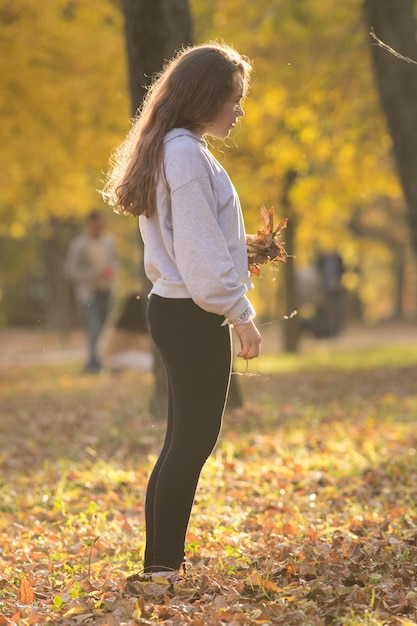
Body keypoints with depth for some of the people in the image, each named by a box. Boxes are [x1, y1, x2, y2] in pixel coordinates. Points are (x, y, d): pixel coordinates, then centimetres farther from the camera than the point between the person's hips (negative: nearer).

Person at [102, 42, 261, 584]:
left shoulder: (167, 148, 14)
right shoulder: (187, 154, -17)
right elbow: (202, 252, -19)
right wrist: (241, 315, -12)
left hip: (174, 309, 10)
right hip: (195, 315, -10)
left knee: (188, 438, 13)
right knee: (194, 439, -3)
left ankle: (163, 560, 18)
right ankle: (163, 565, 3)